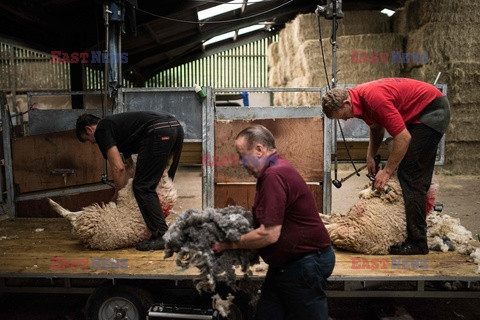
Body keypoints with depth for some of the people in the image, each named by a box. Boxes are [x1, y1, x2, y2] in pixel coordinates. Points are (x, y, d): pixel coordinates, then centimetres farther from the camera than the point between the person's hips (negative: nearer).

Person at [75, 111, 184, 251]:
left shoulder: (101, 130, 8)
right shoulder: (115, 124, 34)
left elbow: (118, 168, 1)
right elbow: (129, 163, 33)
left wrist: (118, 196, 15)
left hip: (159, 132, -10)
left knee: (142, 187, -3)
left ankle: (162, 236, -1)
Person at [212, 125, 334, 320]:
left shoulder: (274, 175, -24)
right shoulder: (274, 171, 10)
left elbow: (269, 234, -27)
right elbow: (266, 224, 14)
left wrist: (229, 244, -14)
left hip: (305, 264, -10)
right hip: (285, 265, 10)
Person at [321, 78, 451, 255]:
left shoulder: (374, 98, -31)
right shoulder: (360, 98, -2)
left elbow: (404, 138, -28)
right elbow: (377, 128, 15)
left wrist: (387, 171, -20)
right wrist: (370, 156, 2)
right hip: (418, 113, 10)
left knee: (410, 175, -14)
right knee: (417, 175, 12)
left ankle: (417, 242, -8)